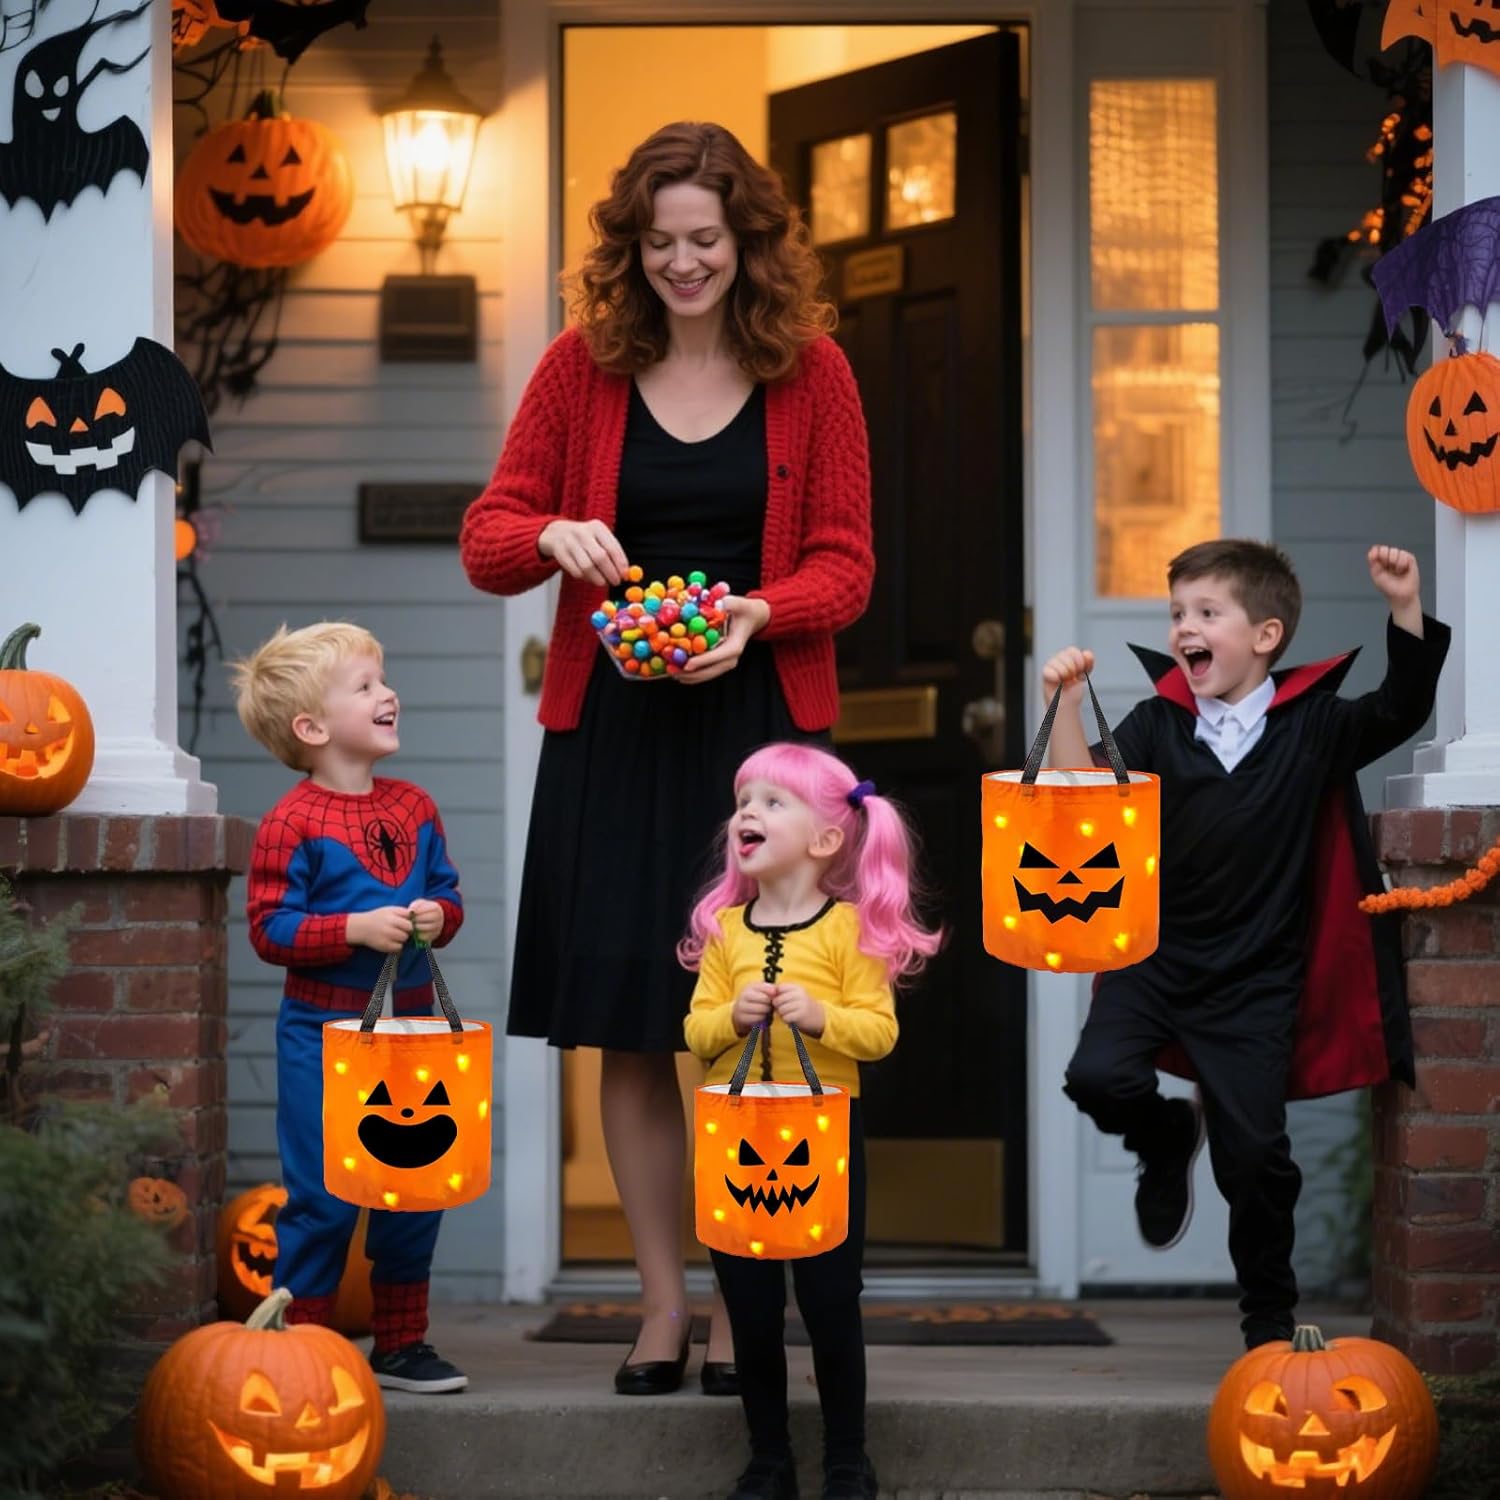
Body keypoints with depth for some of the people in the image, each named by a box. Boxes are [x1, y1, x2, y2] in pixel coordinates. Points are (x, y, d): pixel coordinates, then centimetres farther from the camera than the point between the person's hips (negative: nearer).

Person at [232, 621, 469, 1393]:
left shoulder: (414, 808, 7)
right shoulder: (292, 823, -11)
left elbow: (449, 896, 12)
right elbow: (269, 929, -13)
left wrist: (438, 916, -10)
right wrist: (357, 929, -22)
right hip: (322, 1035, -6)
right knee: (323, 1199, -3)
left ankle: (401, 1344, 24)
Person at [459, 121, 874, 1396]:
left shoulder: (812, 371, 0)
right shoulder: (582, 366, 2)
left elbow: (843, 563, 0)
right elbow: (486, 541, 4)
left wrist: (759, 615, -19)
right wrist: (552, 536, -18)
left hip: (761, 723, -1)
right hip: (612, 727, 1)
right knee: (630, 1032, 5)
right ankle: (662, 1300, 18)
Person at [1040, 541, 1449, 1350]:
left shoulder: (1311, 727, -2)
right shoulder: (1156, 724, -1)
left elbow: (1400, 709, -11)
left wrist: (1405, 609, -24)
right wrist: (1067, 702, -26)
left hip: (1256, 982, -1)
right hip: (1155, 954, 1)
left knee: (1255, 1154, -1)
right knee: (1099, 1077, -21)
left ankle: (1270, 1317, 21)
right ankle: (1170, 1139, 16)